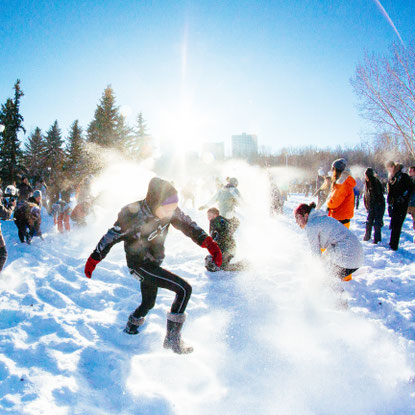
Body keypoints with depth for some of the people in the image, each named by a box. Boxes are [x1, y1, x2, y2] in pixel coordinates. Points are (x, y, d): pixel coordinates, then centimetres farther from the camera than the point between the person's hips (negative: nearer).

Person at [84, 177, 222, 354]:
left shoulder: (170, 211, -15)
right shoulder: (133, 215, -30)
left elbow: (188, 225, -5)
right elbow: (110, 237, -18)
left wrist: (208, 242, -20)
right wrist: (93, 260, -8)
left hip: (154, 263, 7)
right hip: (139, 265, -7)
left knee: (148, 303, 26)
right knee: (184, 289, -19)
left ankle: (131, 326, 55)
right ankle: (172, 338, -10)